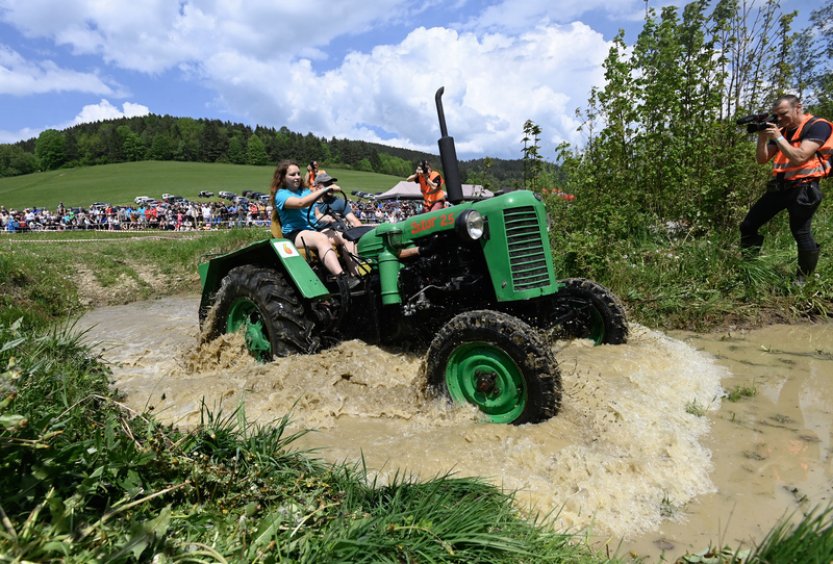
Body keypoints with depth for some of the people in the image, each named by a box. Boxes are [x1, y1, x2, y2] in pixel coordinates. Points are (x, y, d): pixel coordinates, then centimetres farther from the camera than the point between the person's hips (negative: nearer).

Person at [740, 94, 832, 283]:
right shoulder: (782, 130, 13)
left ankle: (803, 281, 9)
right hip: (779, 187, 7)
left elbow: (799, 157, -20)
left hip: (803, 189, -7)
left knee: (801, 234, -4)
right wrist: (762, 137, -5)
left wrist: (777, 137, -16)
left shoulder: (818, 126, -8)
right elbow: (762, 160, 10)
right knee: (748, 225, 3)